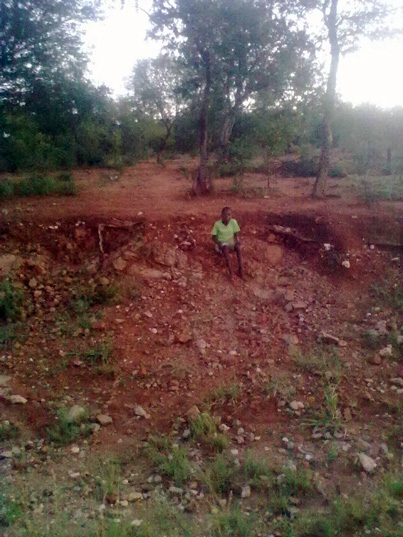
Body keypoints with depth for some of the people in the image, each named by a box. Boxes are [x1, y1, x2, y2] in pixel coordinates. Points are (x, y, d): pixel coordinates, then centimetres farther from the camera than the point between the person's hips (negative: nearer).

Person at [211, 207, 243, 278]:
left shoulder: (233, 222, -11)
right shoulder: (217, 224, -16)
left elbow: (236, 234, -2)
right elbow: (213, 236, -7)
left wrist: (237, 240, -23)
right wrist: (218, 243, -26)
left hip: (230, 242, 2)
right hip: (221, 244, -2)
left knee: (238, 247, -30)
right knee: (225, 248, -36)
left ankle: (240, 269, -30)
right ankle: (230, 270, -38)